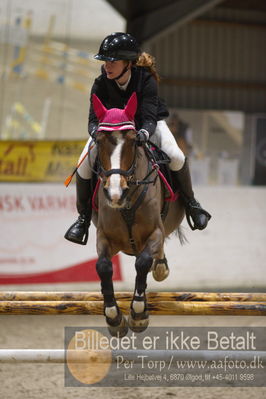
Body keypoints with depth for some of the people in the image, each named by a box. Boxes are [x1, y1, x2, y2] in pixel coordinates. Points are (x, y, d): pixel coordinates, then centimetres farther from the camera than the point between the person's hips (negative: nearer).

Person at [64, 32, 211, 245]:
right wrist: (97, 133, -53)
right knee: (85, 164, -22)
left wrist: (144, 133, -61)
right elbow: (94, 119, -28)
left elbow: (150, 119, -36)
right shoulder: (101, 84, -24)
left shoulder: (146, 80, -29)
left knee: (175, 156, -27)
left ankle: (191, 204, -1)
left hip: (146, 124, -1)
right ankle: (84, 217, 0)